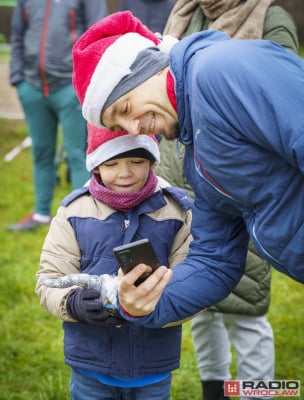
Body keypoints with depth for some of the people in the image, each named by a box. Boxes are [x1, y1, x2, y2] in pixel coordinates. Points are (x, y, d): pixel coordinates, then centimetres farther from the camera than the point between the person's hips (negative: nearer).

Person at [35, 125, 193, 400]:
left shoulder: (177, 211, -4)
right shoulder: (74, 211, -4)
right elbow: (50, 280, -4)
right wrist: (73, 303, -26)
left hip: (154, 364, 0)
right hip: (91, 362, 0)